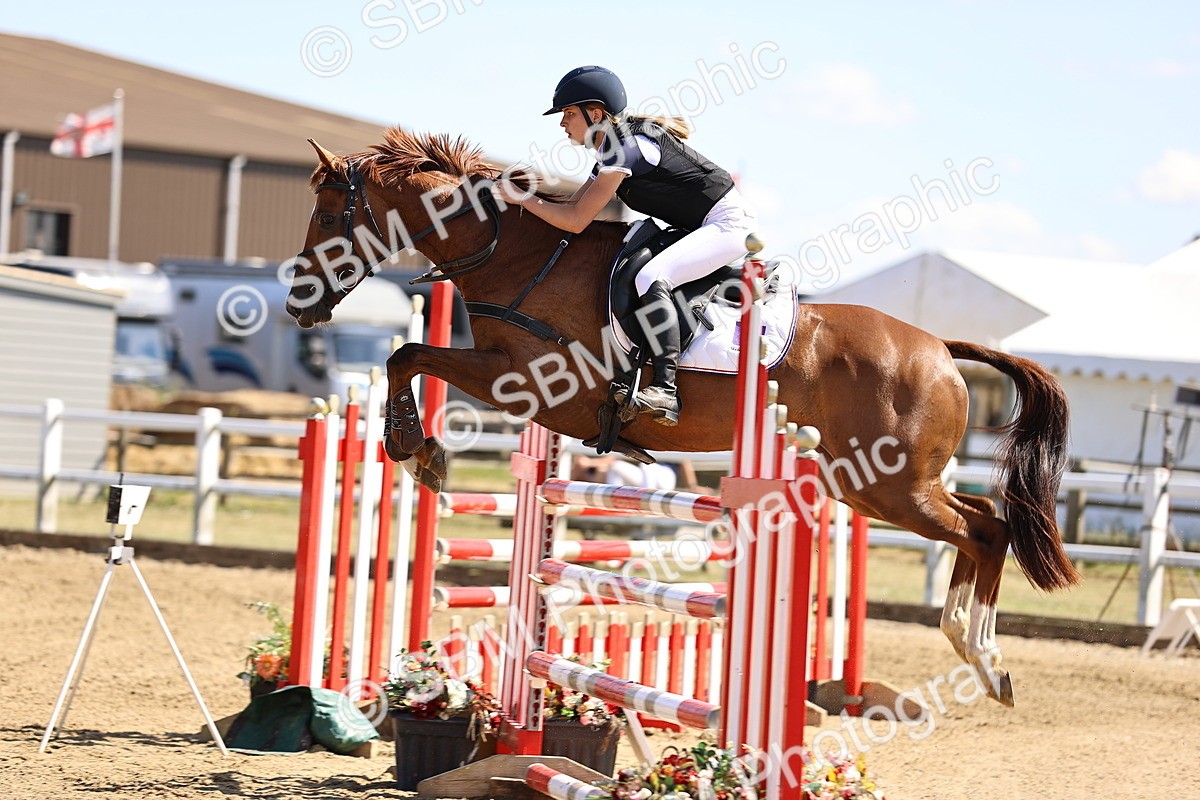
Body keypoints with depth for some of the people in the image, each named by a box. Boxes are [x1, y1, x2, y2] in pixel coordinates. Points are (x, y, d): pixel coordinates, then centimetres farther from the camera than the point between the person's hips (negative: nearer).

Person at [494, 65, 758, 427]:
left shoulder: (625, 146, -20)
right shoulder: (609, 149, 11)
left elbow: (575, 221, -20)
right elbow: (574, 205, 15)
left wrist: (520, 198, -15)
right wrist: (522, 196, 5)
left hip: (727, 221, -11)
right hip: (700, 227, 11)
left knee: (649, 278, -31)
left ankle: (665, 390, -39)